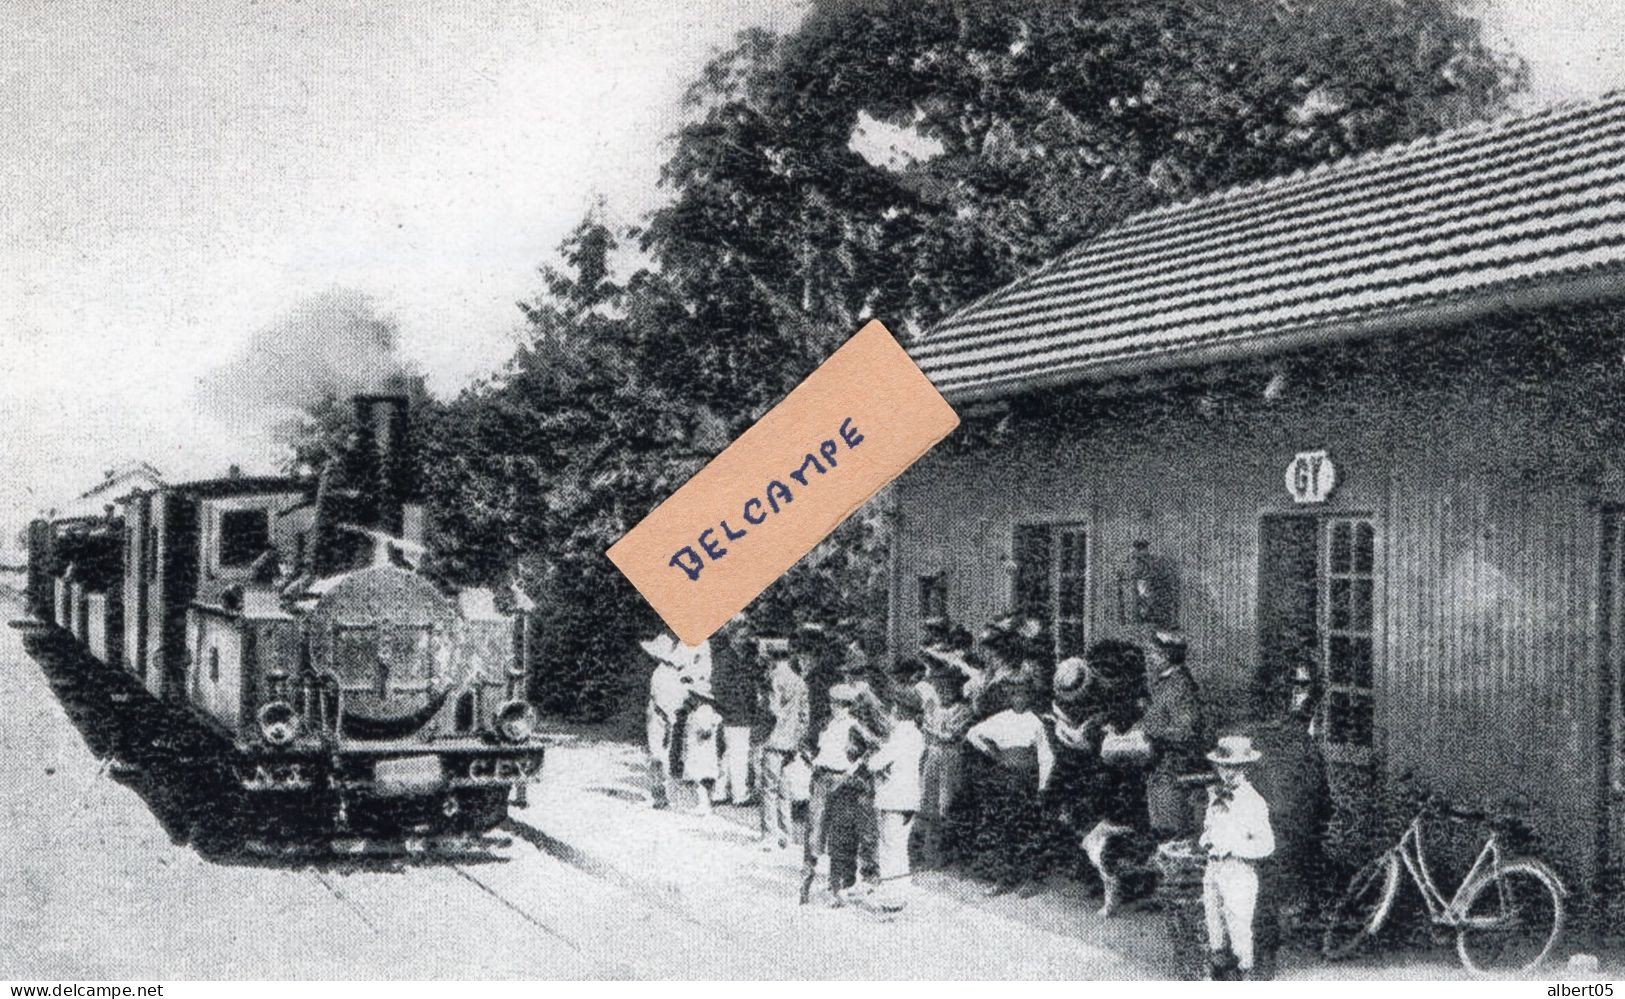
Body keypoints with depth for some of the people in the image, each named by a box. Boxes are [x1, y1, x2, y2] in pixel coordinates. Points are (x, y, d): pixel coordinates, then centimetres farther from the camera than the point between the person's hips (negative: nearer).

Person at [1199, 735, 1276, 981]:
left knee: (1239, 928, -3)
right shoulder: (1216, 794, 7)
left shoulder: (1253, 803, -16)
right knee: (1214, 924, 17)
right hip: (1213, 868, 7)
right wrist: (1205, 840, 0)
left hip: (1239, 871, -7)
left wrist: (1231, 847, -21)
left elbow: (1266, 845, -16)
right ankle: (1216, 968, 31)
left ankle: (1246, 973, 11)